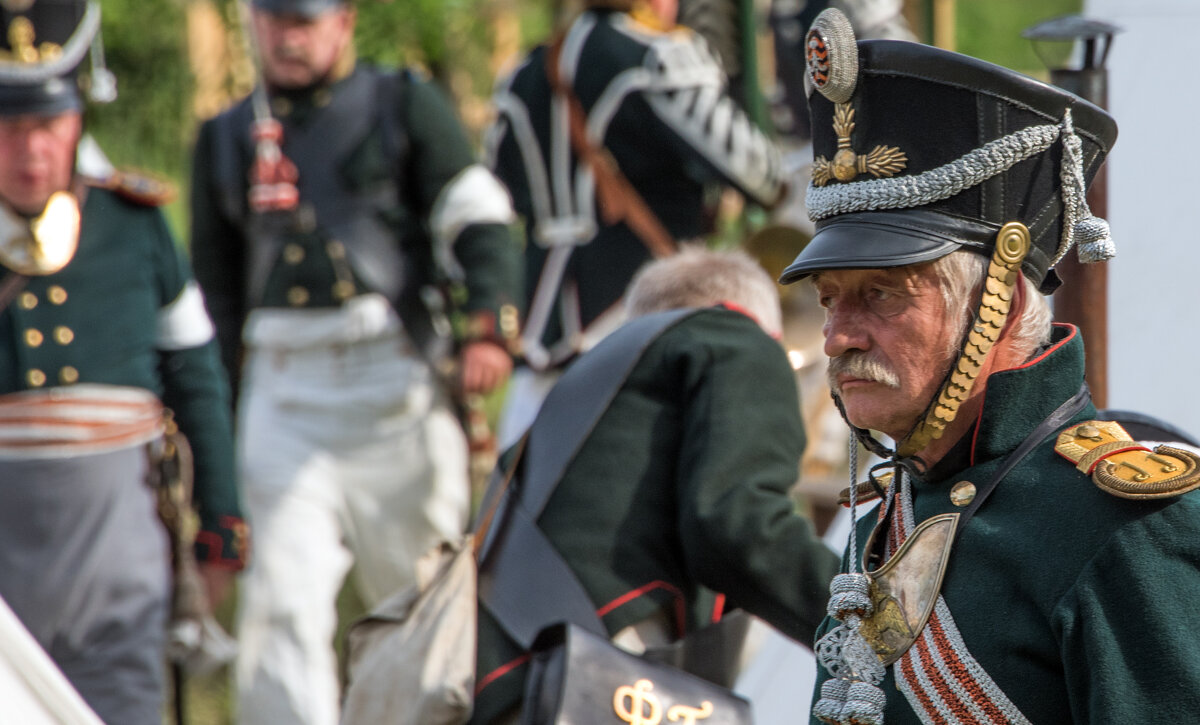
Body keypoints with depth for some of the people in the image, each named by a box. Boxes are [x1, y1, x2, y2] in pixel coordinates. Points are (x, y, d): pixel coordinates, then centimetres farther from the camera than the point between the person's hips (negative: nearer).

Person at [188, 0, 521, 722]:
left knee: (422, 583, 5)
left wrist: (487, 328, -19)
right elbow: (216, 282, 21)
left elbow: (480, 223, -2)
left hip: (393, 376, -2)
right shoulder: (224, 138, 17)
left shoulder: (407, 106, 7)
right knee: (283, 596, -10)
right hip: (283, 388, 2)